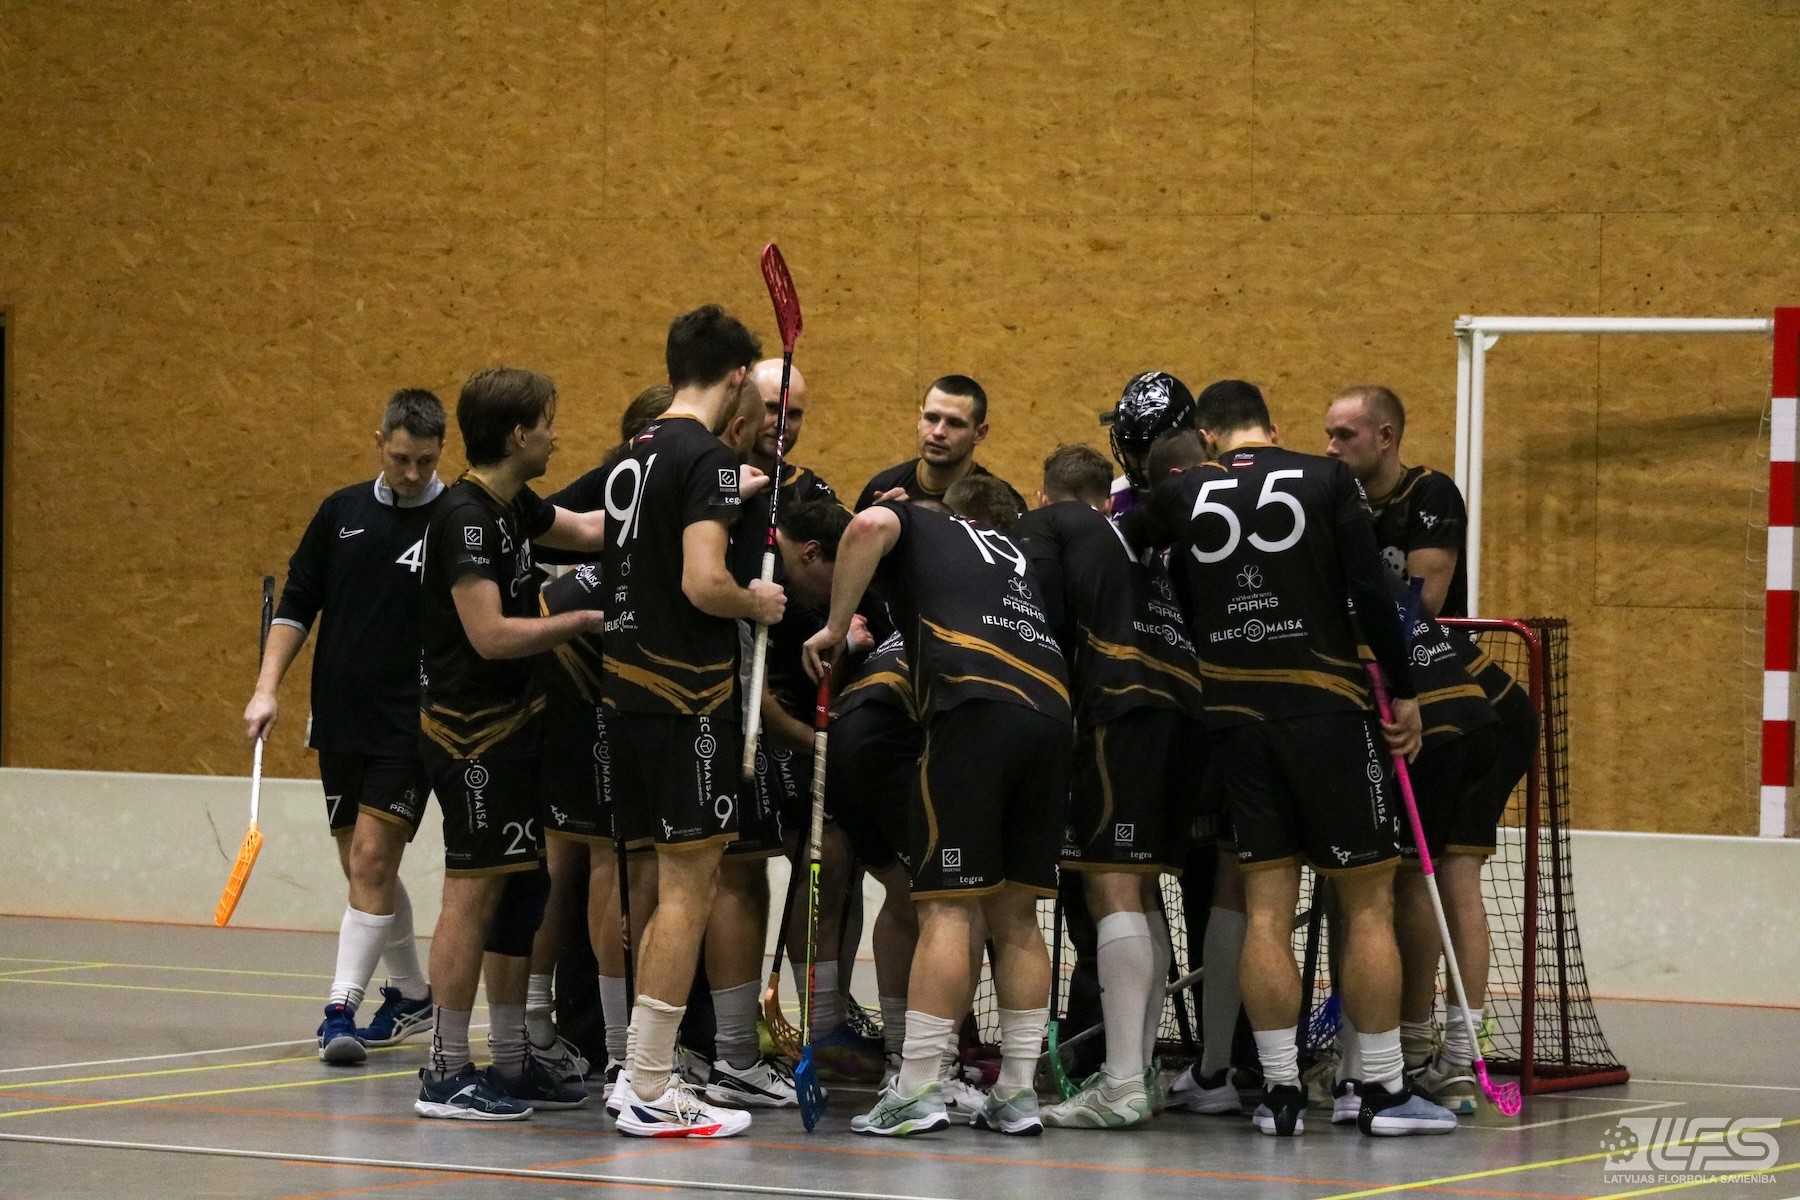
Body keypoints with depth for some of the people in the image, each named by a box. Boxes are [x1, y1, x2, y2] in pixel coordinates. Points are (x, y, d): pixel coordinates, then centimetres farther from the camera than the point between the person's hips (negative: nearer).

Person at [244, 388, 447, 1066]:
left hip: (409, 725, -5)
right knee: (364, 867, 12)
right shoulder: (342, 512, 6)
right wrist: (268, 687, 2)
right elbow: (297, 604, 11)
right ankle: (412, 996, 28)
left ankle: (342, 1008, -12)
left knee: (372, 859, -13)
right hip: (339, 722, 5)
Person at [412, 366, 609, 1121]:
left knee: (522, 888, 12)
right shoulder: (465, 516, -18)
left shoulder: (513, 506, 10)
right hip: (470, 726, -10)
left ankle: (510, 1061, 19)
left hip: (512, 720, 10)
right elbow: (490, 634, -24)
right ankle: (447, 1074, -5)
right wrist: (587, 621, -18)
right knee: (475, 888, -8)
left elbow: (589, 530, 26)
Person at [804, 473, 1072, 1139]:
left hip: (976, 704, -5)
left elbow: (870, 525, -1)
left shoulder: (921, 526, 21)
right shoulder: (1018, 556, 37)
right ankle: (1017, 1093, 9)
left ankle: (916, 1092, -8)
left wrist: (836, 627, 5)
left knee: (949, 907, -6)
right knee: (1015, 914, 11)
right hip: (1052, 709, 5)